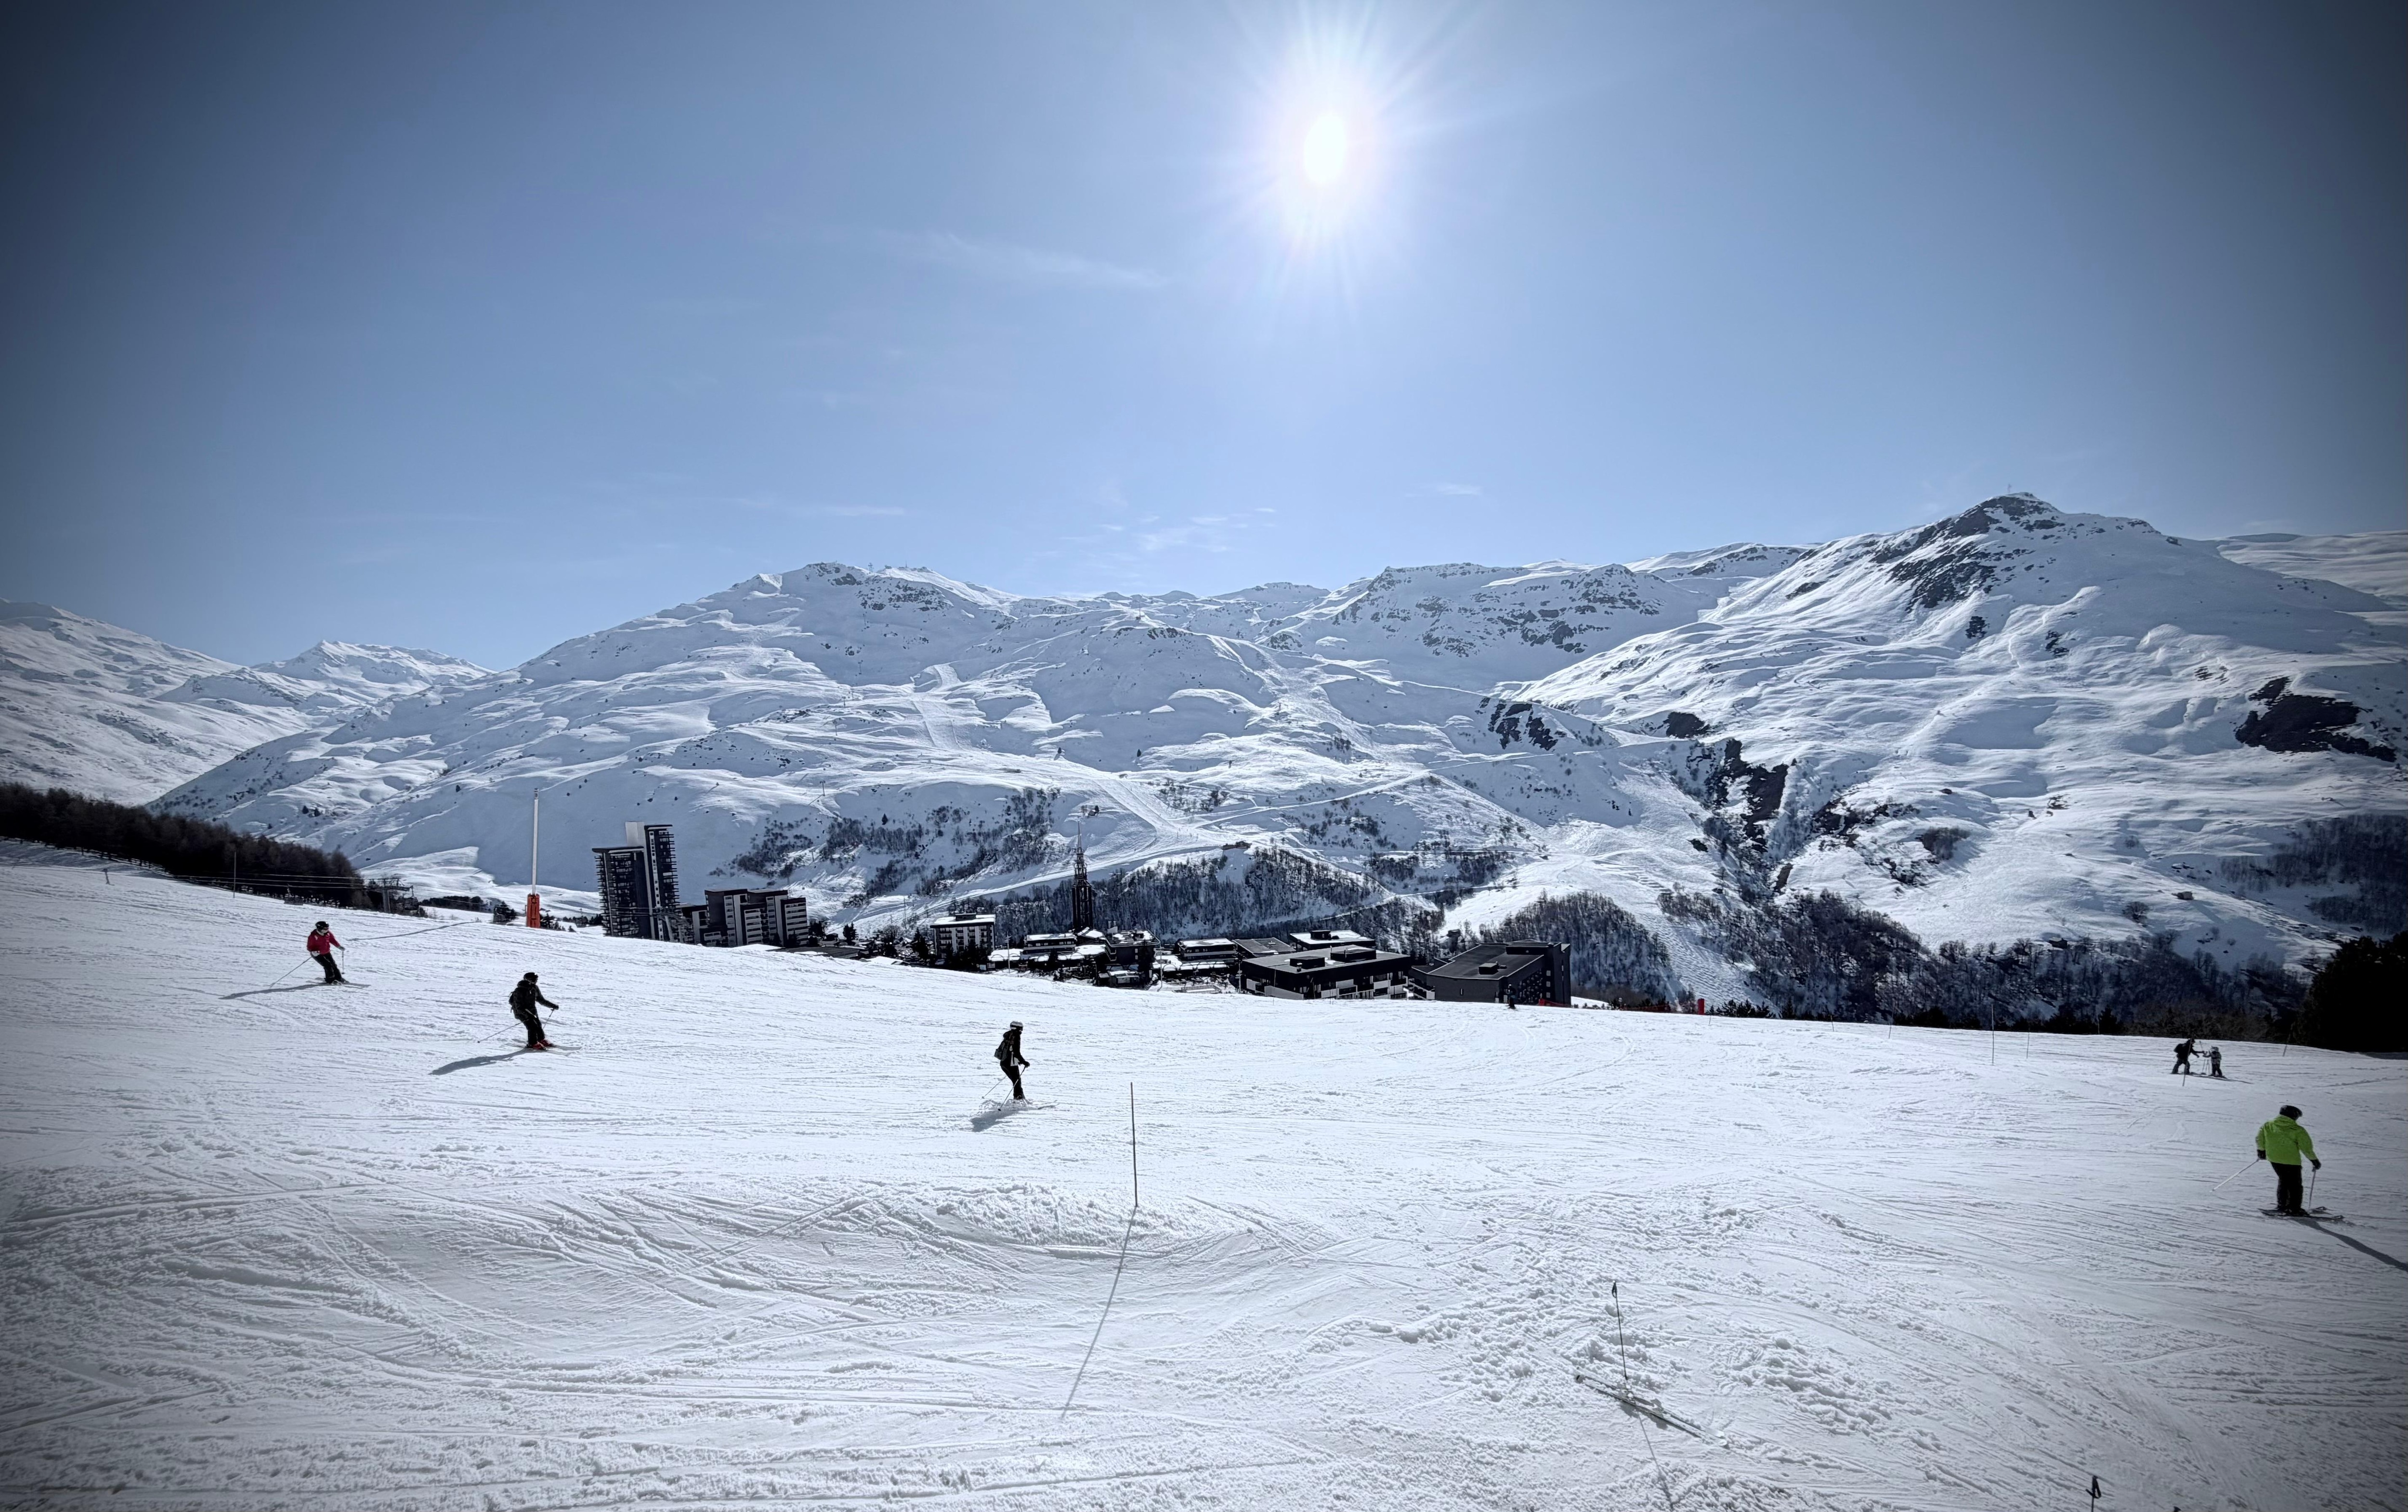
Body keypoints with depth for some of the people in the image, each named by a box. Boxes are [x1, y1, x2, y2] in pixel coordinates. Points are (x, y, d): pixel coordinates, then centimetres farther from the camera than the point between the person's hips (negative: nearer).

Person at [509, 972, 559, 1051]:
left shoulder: (535, 989, -5)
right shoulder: (519, 992, -25)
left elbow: (541, 1000, 8)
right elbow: (519, 1007, -26)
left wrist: (553, 1005, 3)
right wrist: (528, 1015, -37)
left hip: (532, 1010, 6)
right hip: (521, 1012, -6)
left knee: (538, 1024, 3)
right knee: (532, 1026, -16)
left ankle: (541, 1040, 24)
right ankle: (533, 1044, -3)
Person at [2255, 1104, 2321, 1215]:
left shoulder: (2268, 1125, -2)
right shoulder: (2298, 1131, -14)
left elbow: (2260, 1138, 8)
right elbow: (2306, 1147, -12)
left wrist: (2261, 1151, 23)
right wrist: (2314, 1160, 0)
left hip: (2273, 1159, 5)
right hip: (2291, 1161, -5)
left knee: (2283, 1180, 23)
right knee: (2295, 1185, 9)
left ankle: (2281, 1205, 24)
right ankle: (2295, 1209, 9)